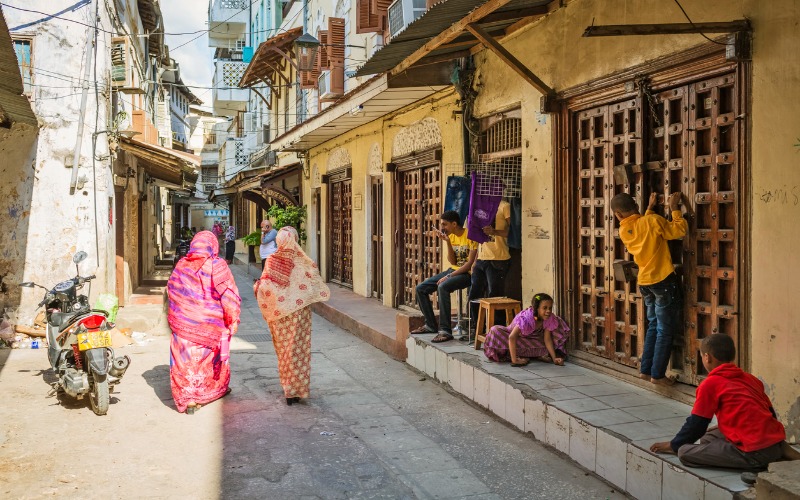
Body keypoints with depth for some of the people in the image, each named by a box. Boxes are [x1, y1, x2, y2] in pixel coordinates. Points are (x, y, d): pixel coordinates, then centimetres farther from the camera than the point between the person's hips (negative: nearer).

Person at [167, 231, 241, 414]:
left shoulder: (181, 265, 1)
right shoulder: (217, 266, -10)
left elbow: (171, 292, 9)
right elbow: (229, 296, -12)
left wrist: (175, 317, 20)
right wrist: (232, 321, -4)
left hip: (183, 323, 2)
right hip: (211, 324, -2)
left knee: (186, 358, 5)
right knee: (213, 356, 16)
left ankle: (187, 398, 4)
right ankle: (218, 388, 33)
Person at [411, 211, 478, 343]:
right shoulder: (451, 236, 9)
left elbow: (470, 263, -19)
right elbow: (452, 262, 2)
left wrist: (449, 276, -22)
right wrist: (447, 242, -9)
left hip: (467, 273, -8)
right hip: (453, 270, 8)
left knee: (442, 287, -36)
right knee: (420, 288, -2)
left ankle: (445, 330, -33)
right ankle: (430, 325, 10)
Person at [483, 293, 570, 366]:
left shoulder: (550, 319, -21)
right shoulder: (525, 318, -37)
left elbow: (547, 339, -17)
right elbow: (512, 337, -45)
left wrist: (554, 358, -28)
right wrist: (514, 360, -48)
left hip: (535, 339, 5)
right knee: (495, 331, -35)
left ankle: (543, 354, -19)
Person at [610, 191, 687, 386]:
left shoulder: (623, 231, 4)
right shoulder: (653, 221, -12)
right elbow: (680, 230, -10)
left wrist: (650, 208, 23)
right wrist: (674, 208, 0)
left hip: (645, 283, 6)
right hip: (664, 281, -6)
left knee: (653, 326, 19)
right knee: (665, 330, 3)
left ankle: (646, 369, 20)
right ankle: (657, 374, 5)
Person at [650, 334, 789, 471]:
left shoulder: (710, 384, -4)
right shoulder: (751, 379, 16)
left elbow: (696, 424, 1)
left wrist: (674, 445, 17)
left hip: (754, 453, -8)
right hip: (777, 446, 8)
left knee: (685, 452, -7)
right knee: (709, 437, 23)